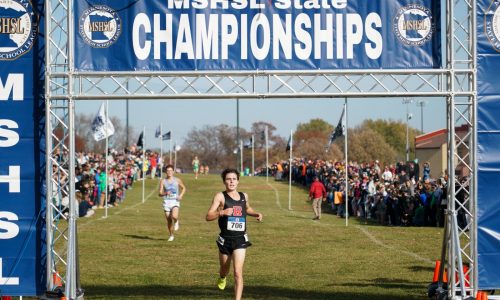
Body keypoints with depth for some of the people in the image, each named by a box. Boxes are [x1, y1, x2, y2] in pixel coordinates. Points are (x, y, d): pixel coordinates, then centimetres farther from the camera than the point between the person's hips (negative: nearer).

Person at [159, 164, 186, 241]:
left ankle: (176, 222, 9)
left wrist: (181, 195, 0)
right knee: (169, 220, 4)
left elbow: (183, 188, 18)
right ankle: (171, 236, 22)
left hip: (175, 201, -1)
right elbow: (160, 193, -1)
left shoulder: (177, 180, 3)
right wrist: (165, 193, -22)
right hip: (167, 201, 1)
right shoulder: (163, 181, 1)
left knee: (174, 216, -28)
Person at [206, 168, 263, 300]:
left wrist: (256, 214, 10)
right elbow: (208, 216, -17)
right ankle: (222, 278, 56)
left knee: (238, 272, -11)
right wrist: (221, 212, -35)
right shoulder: (221, 196, -8)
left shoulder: (244, 196, 6)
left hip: (240, 240, 1)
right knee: (225, 268, 19)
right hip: (225, 240, -1)